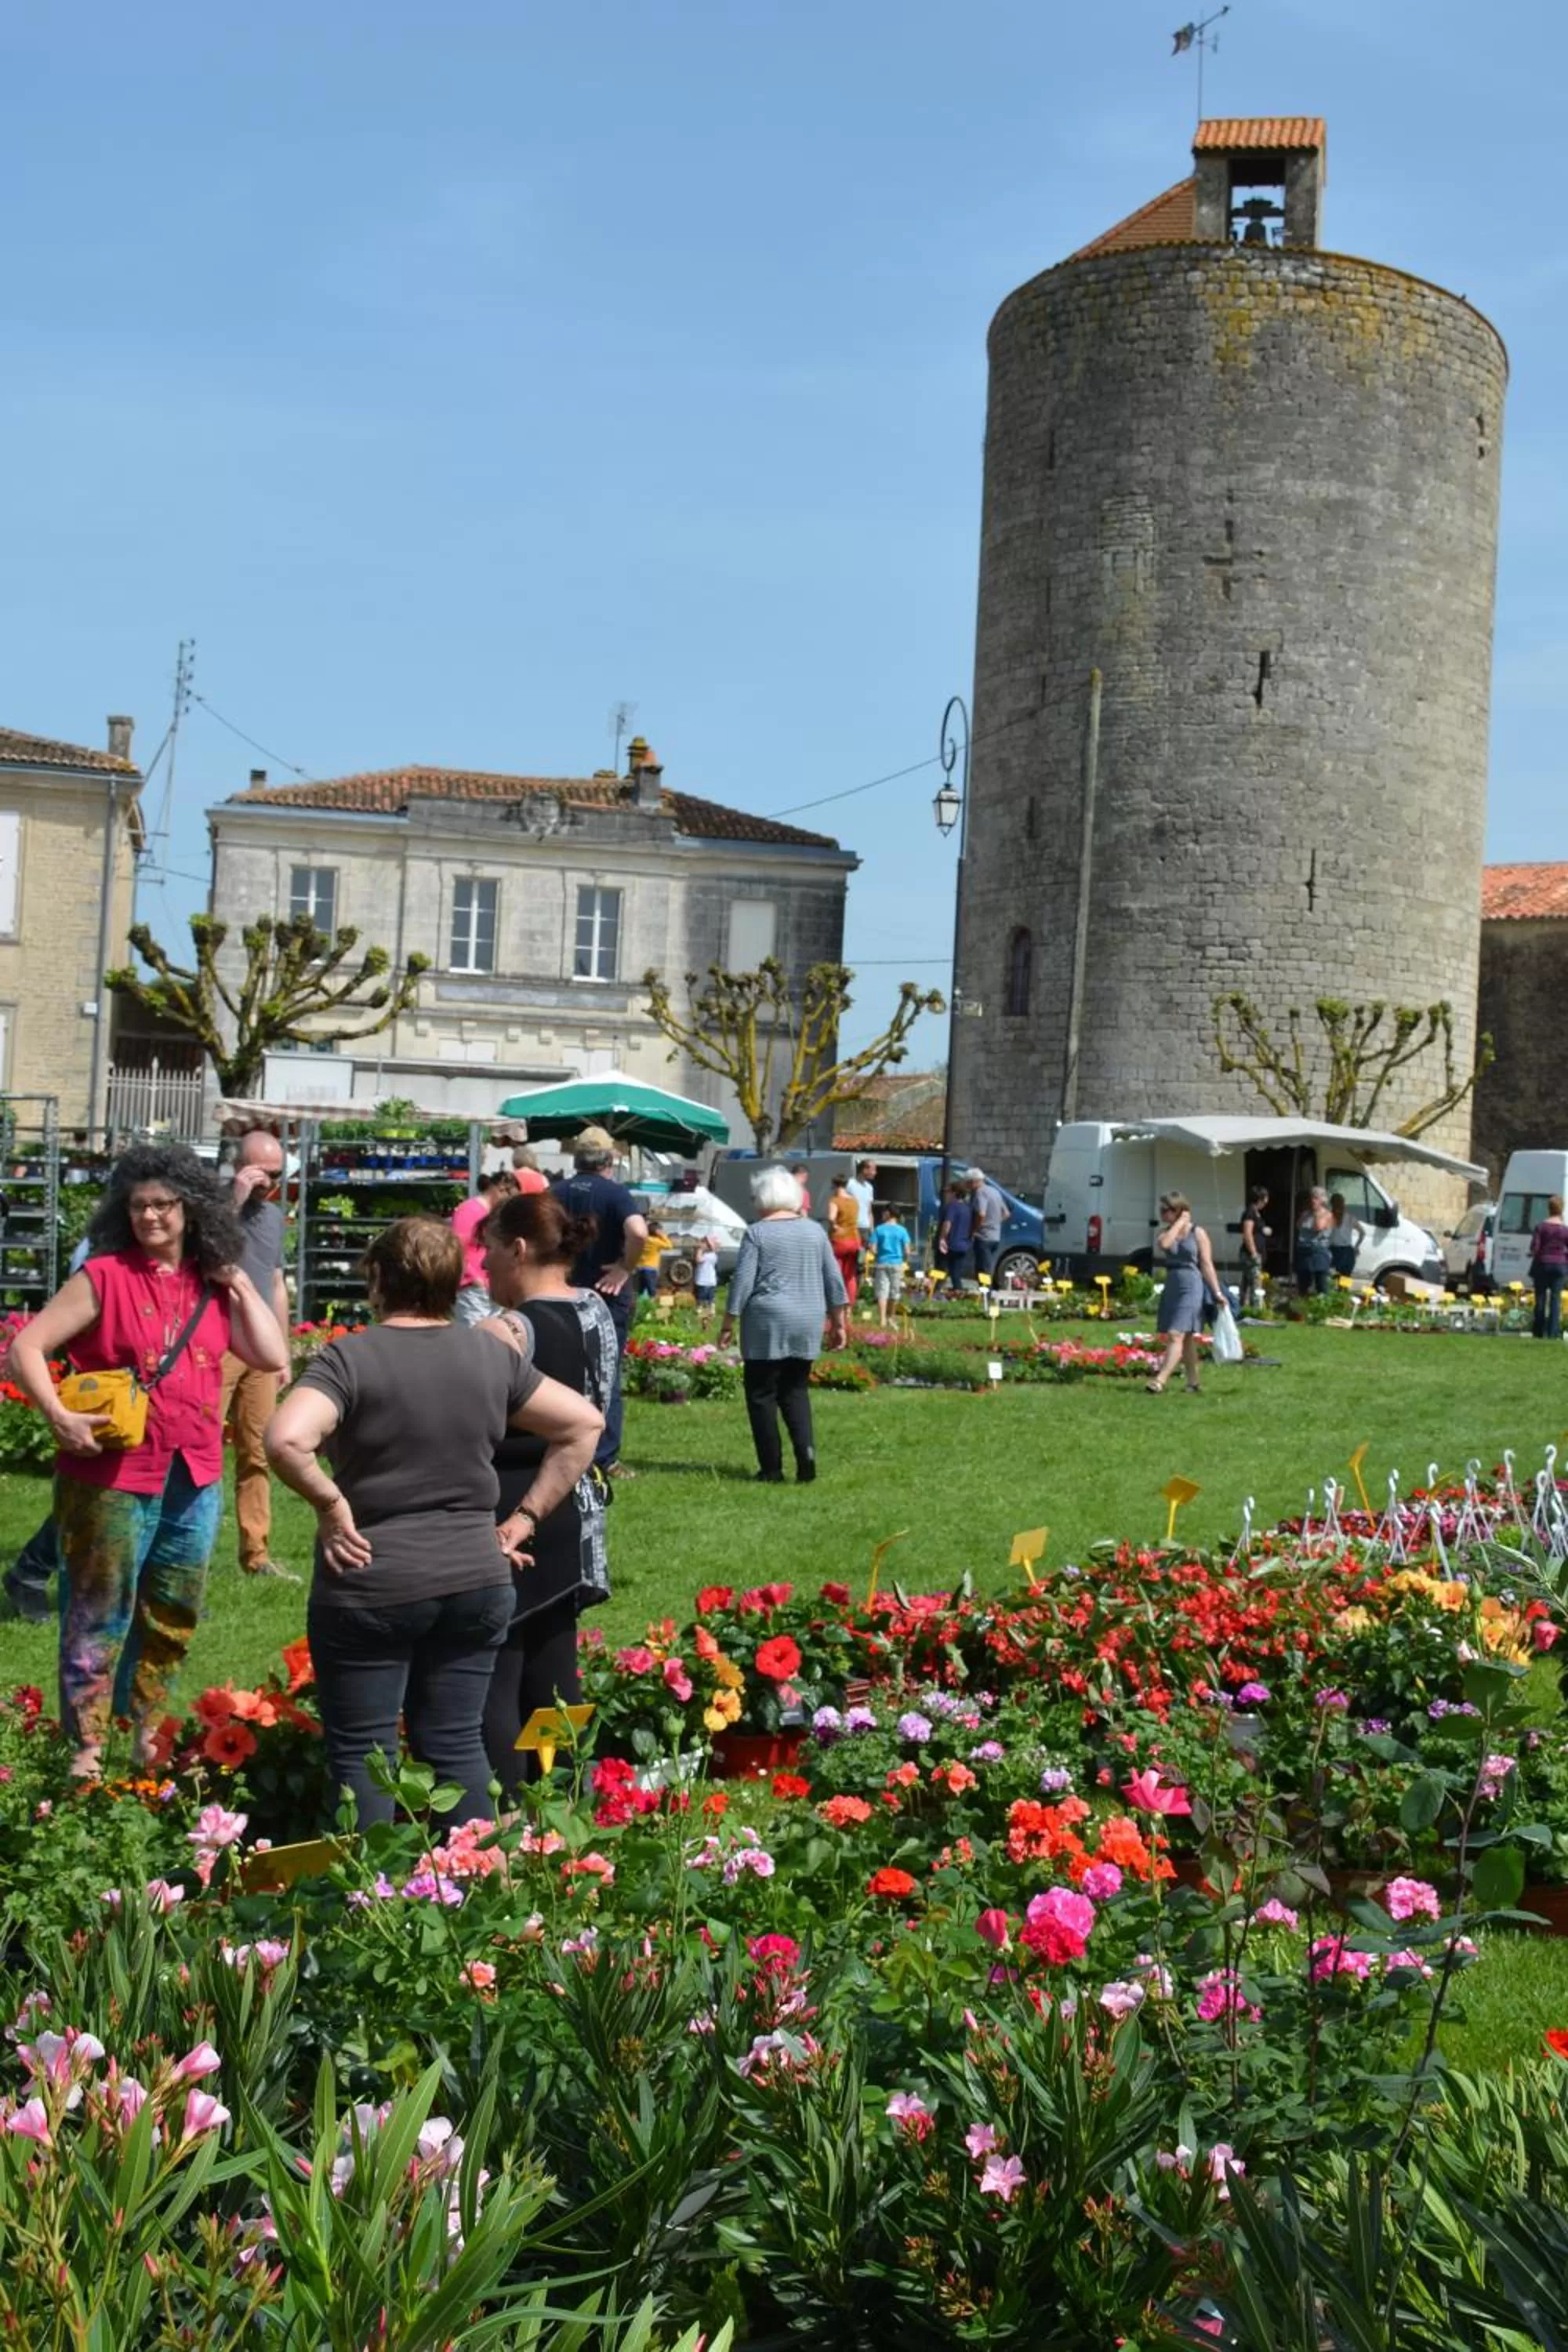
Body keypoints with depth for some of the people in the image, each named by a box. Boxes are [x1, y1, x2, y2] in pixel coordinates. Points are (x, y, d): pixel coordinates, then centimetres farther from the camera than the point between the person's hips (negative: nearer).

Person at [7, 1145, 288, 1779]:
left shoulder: (213, 1286, 7)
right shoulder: (104, 1277, -7)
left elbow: (273, 1358, 1)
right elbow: (26, 1347, -11)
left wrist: (239, 1284, -1)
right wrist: (60, 1416, -23)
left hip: (194, 1479, 5)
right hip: (112, 1478, -5)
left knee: (172, 1618, 16)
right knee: (99, 1615, 2)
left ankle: (146, 1731, 32)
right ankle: (87, 1746, 12)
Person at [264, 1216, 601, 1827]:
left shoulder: (349, 1357, -10)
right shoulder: (493, 1354, 4)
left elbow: (285, 1440, -26)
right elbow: (583, 1423, 10)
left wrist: (328, 1503, -10)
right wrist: (526, 1515, 10)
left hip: (372, 1587, -4)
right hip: (476, 1582, 4)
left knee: (362, 1752, 6)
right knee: (456, 1744, 14)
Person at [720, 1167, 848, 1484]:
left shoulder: (757, 1233, -5)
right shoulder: (815, 1231, 8)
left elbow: (742, 1281, -8)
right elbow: (834, 1280, 9)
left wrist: (728, 1323, -1)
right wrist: (839, 1323, 15)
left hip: (768, 1323, -4)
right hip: (807, 1326, 4)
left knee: (762, 1395, 4)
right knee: (796, 1391, 14)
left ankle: (771, 1469, 2)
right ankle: (806, 1451, -6)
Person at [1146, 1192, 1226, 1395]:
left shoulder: (1197, 1233, -3)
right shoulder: (1165, 1232, 9)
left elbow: (1207, 1264, -4)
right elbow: (1163, 1244, -16)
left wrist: (1217, 1292, -9)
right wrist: (1179, 1223, -9)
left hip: (1191, 1287, -6)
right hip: (1171, 1287, 6)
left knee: (1176, 1335, -15)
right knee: (1186, 1339, 13)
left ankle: (1159, 1381, -24)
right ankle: (1193, 1382, 22)